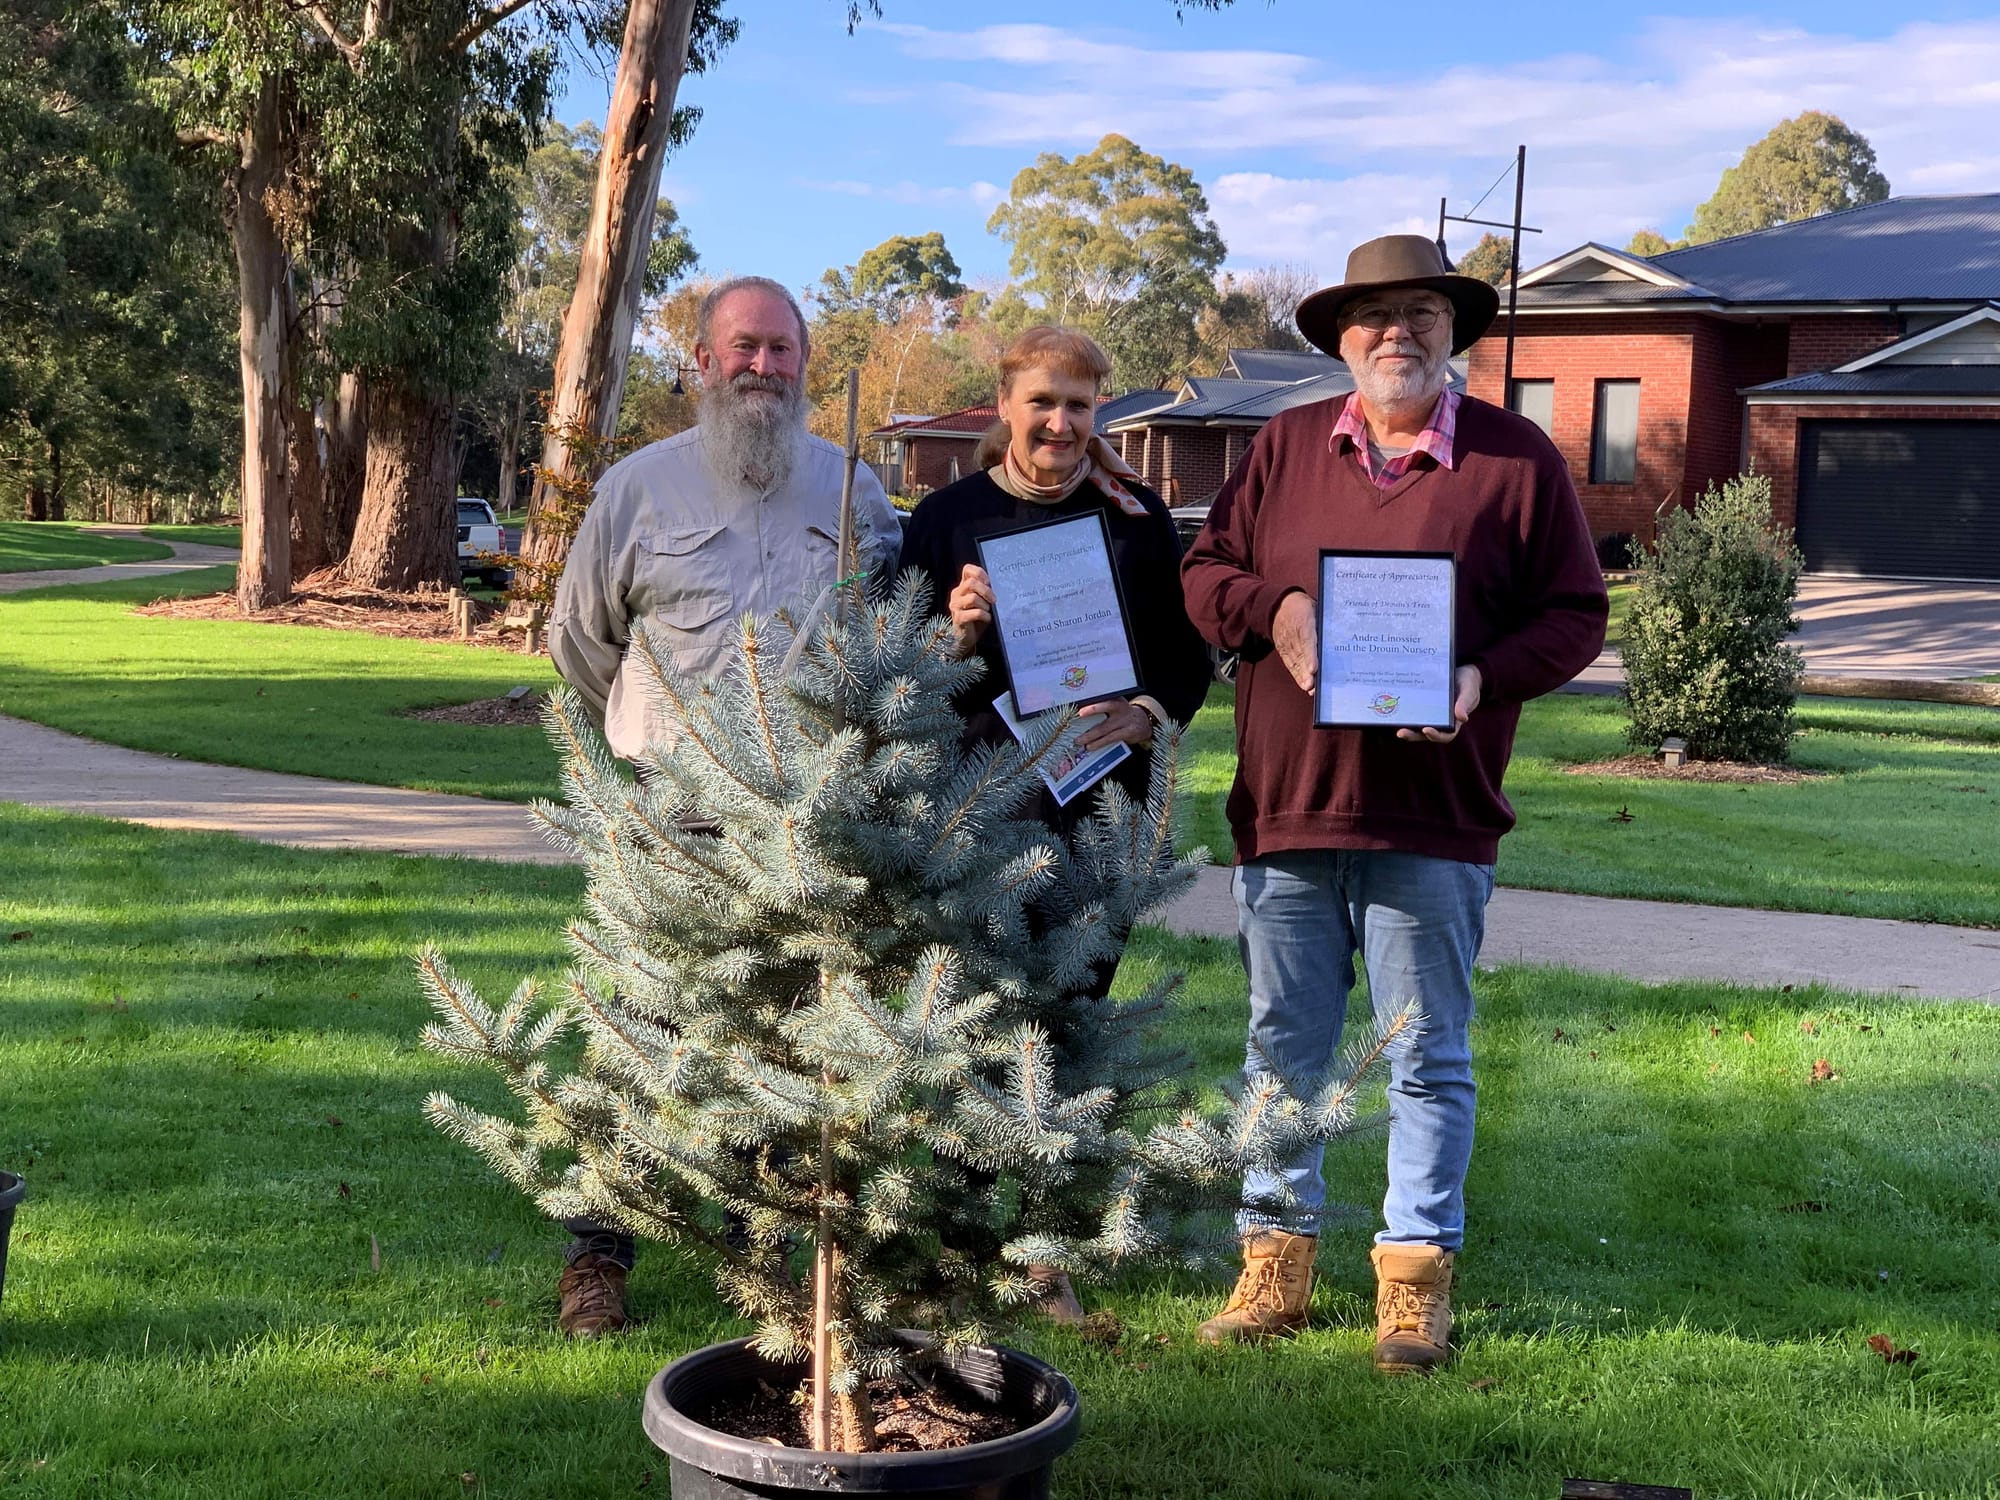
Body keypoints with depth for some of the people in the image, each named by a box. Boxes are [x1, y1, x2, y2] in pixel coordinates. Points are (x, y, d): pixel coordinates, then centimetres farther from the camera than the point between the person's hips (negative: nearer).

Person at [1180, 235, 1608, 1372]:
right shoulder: (1285, 447, 9)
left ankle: (1418, 1277, 19)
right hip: (1284, 805, 3)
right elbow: (1207, 571, 12)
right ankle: (1277, 1262, 24)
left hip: (1432, 817, -2)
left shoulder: (1518, 458, 1)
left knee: (1429, 1057, 6)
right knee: (1282, 1050, 11)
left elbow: (1576, 613, 2)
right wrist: (1272, 608, -9)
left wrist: (1485, 678, -15)